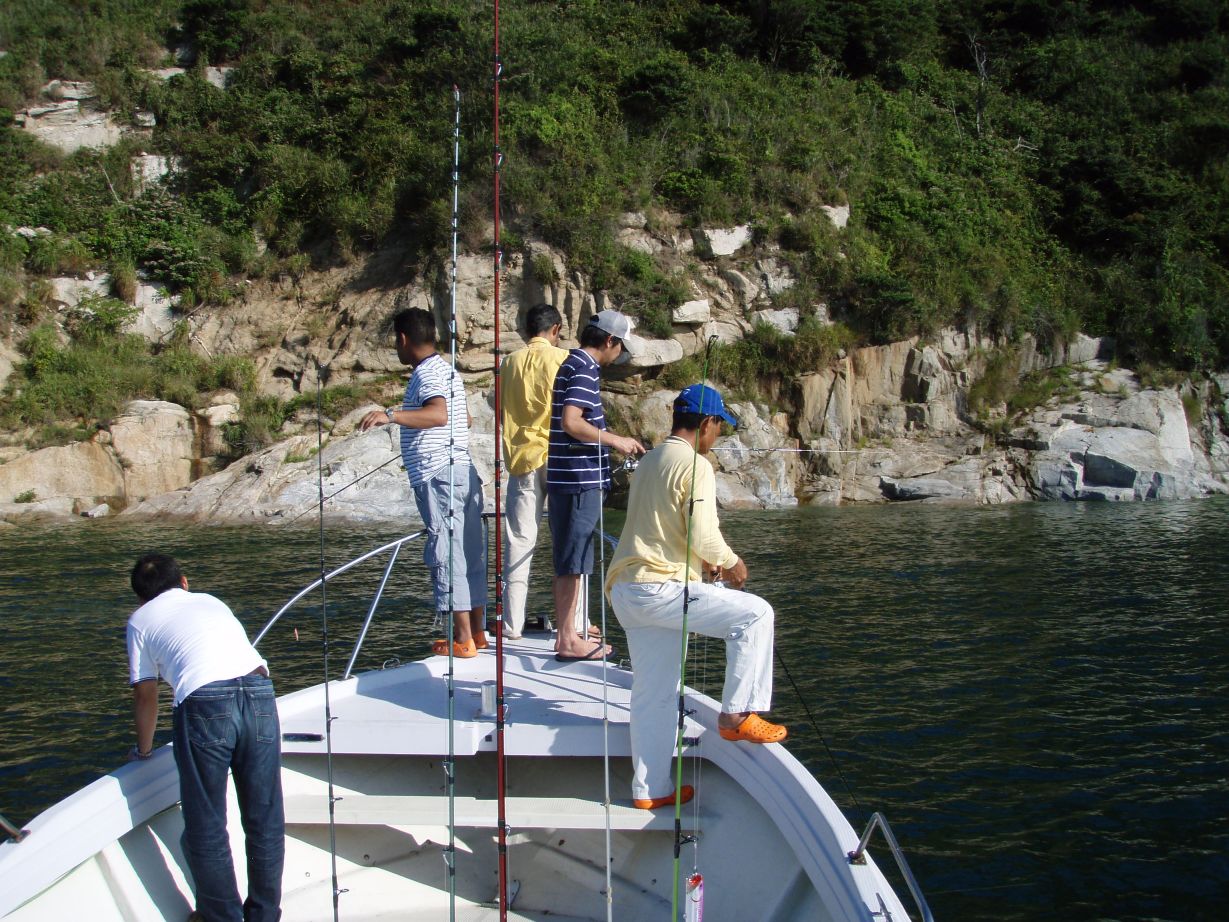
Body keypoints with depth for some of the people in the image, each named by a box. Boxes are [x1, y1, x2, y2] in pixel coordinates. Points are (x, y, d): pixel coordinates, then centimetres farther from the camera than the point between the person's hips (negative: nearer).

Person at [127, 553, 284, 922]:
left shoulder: (141, 619, 21)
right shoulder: (210, 601, 32)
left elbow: (145, 695, 22)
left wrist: (143, 750, 39)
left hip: (204, 704, -4)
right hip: (259, 691, 4)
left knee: (206, 829, 10)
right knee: (265, 820, 14)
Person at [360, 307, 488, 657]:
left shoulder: (426, 373, -10)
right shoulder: (447, 370, 19)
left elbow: (439, 414, -30)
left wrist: (391, 415, -39)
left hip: (438, 475, -10)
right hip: (464, 471, 10)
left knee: (447, 554, -7)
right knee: (470, 553, 11)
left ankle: (462, 639, -6)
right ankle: (477, 631, 18)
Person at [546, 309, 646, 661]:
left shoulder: (572, 365, 17)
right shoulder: (585, 370, -13)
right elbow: (571, 423, -24)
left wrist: (613, 441, 22)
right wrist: (615, 440, -15)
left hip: (567, 478, 10)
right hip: (580, 480, -10)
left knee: (571, 561, 14)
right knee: (572, 562, -5)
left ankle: (567, 633, 21)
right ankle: (567, 641, -1)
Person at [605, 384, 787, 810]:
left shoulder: (649, 461, 20)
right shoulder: (695, 465, -9)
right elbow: (704, 537, -16)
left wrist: (704, 561, 24)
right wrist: (730, 563, 3)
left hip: (625, 589, 9)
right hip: (660, 587, -9)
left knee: (653, 694, 13)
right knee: (754, 614, -2)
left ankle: (650, 788, 17)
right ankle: (738, 714, -4)